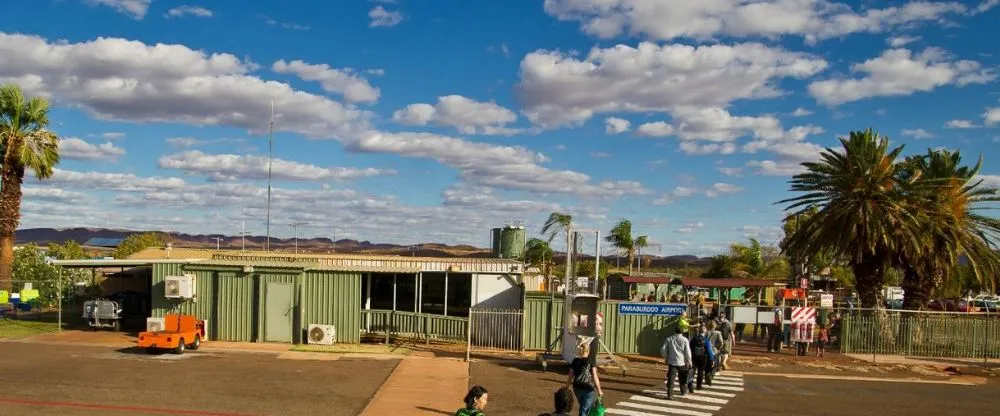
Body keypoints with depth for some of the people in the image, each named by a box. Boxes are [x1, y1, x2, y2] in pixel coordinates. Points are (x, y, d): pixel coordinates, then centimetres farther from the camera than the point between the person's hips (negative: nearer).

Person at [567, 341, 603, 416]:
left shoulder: (575, 361, 0)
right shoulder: (591, 361, -10)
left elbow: (570, 376, 1)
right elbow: (595, 377, -11)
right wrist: (599, 390, -4)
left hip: (577, 388, 4)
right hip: (588, 389, -4)